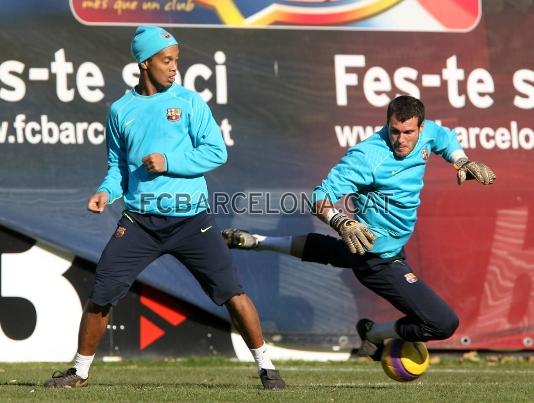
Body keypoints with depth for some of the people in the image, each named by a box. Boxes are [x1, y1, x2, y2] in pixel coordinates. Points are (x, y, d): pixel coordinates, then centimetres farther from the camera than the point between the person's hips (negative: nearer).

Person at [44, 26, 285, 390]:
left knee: (232, 292, -7)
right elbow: (118, 165, 16)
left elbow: (217, 152, -4)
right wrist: (107, 192, -4)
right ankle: (81, 370, 15)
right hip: (140, 221, 2)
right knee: (101, 295, -2)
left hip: (191, 219, -2)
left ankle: (266, 367, 4)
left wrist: (168, 163, -13)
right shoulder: (121, 110, 9)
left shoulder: (189, 101, 1)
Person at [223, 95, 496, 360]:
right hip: (379, 259, -9)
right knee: (444, 323, -14)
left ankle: (258, 242, 48)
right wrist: (342, 223, -49)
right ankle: (374, 334, 10)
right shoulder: (368, 157, -30)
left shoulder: (426, 133, -8)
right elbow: (321, 199, -30)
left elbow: (444, 138, 17)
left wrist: (463, 162, -1)